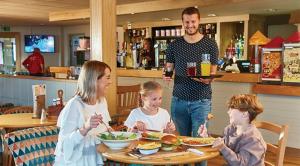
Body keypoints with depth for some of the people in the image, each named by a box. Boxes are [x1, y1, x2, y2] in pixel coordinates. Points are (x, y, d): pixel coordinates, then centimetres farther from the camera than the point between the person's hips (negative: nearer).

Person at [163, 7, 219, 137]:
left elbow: (213, 73, 1)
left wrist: (207, 78, -21)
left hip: (201, 100, -2)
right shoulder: (174, 45, 7)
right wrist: (166, 75, -12)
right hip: (178, 100, 3)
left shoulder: (210, 45, 0)